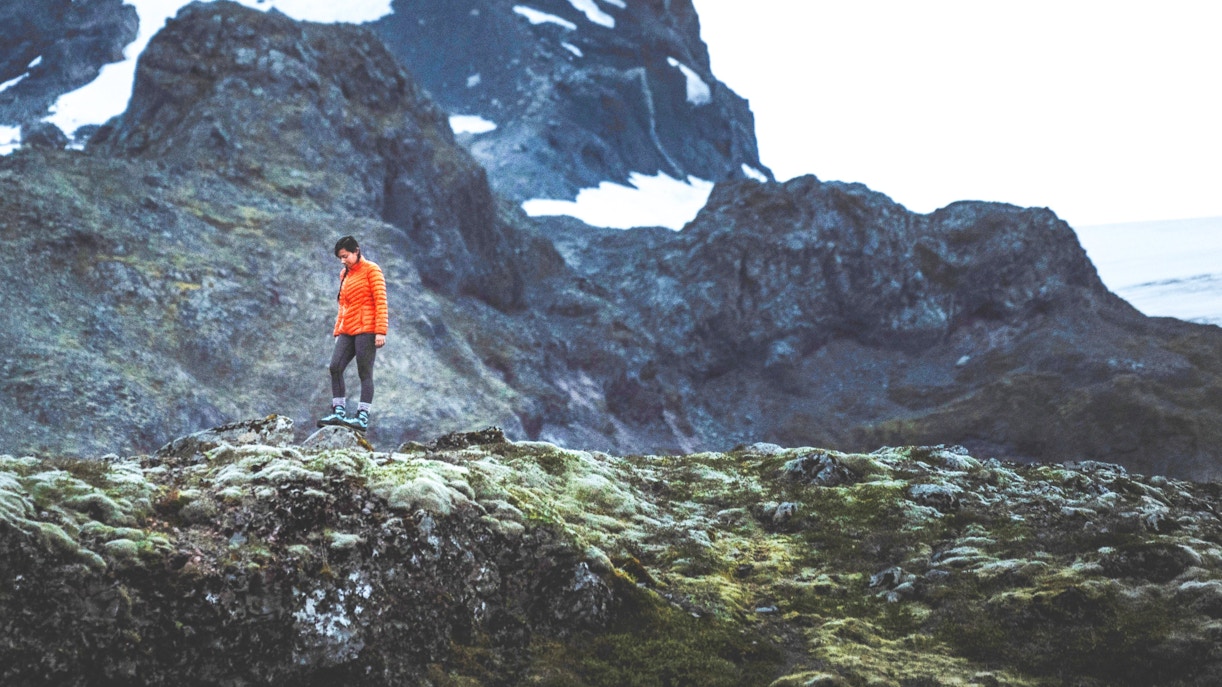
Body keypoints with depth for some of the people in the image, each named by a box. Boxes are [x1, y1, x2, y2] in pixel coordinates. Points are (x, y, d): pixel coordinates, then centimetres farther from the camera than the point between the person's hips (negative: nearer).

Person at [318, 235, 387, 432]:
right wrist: (337, 331, 16)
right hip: (347, 331, 7)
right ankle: (339, 412, -1)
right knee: (335, 367, -5)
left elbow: (381, 301, -9)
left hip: (366, 330, -7)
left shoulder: (371, 269, -2)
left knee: (365, 372, -6)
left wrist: (380, 331, -16)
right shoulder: (345, 274, 20)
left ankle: (362, 417, -6)